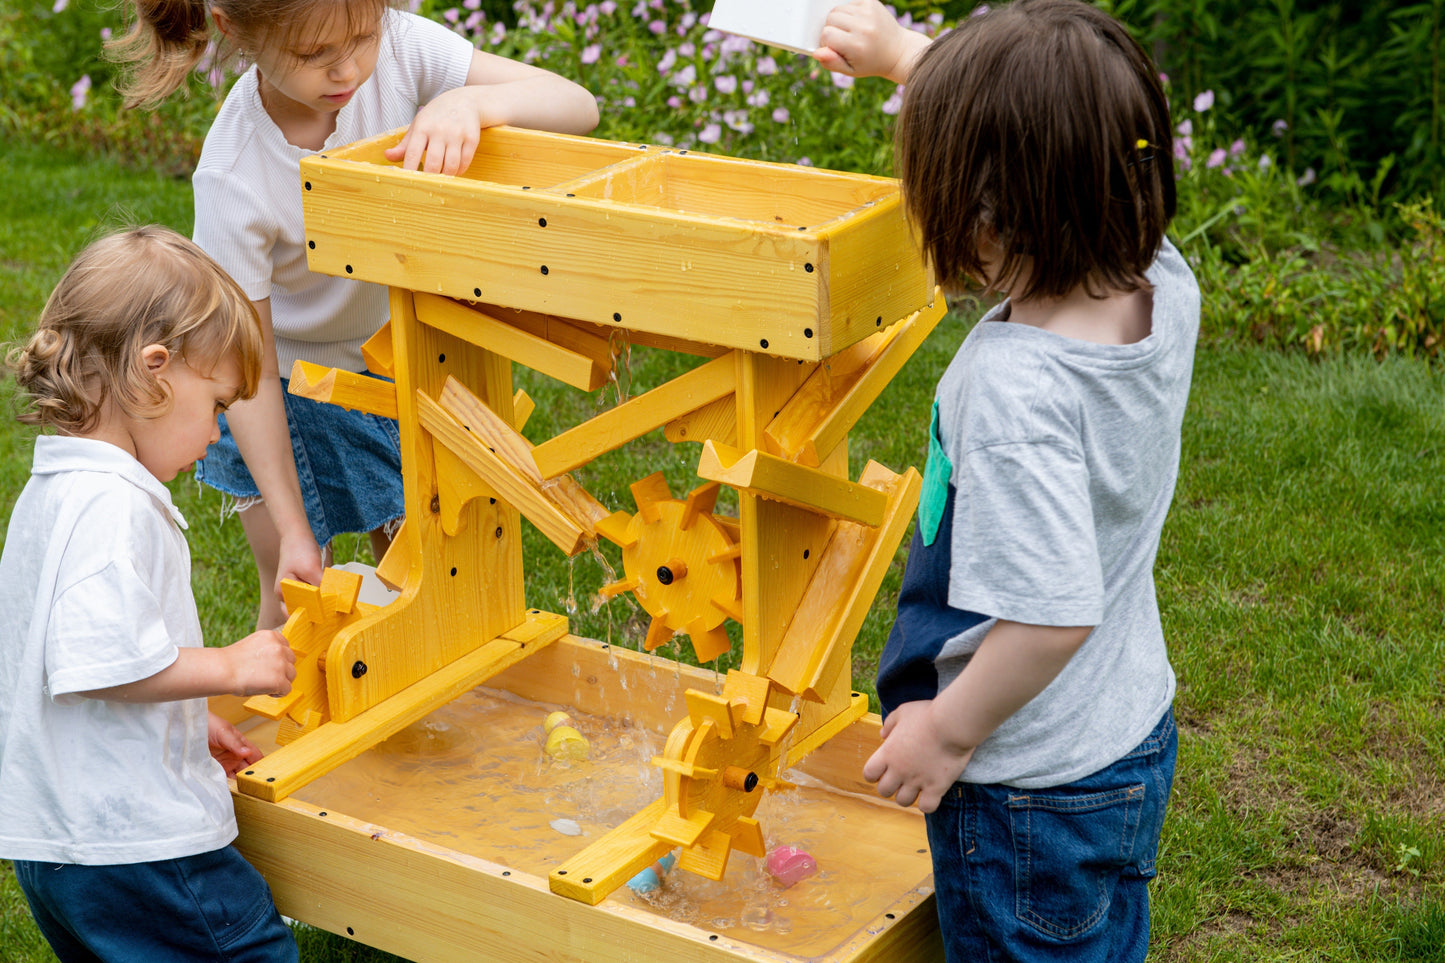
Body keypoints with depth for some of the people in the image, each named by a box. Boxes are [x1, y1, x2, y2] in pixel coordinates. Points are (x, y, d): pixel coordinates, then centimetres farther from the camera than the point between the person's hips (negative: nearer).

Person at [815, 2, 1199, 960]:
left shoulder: (1014, 387, -33)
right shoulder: (1163, 288, -10)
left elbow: (1054, 614, -33)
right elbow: (1049, 139, 8)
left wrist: (949, 730, -17)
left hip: (1030, 792, -8)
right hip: (1137, 742, 8)